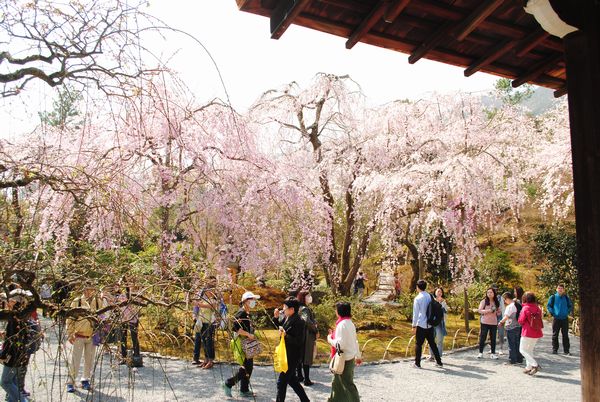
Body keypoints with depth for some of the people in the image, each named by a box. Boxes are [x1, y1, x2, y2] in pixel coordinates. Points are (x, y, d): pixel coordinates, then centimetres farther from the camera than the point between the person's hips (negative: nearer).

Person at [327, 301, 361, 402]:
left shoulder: (342, 324, -21)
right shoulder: (350, 323, 7)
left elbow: (340, 344, -24)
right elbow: (355, 341, 14)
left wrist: (330, 339, -8)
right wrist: (358, 356, 22)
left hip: (344, 360, -9)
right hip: (350, 357, 9)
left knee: (347, 383, 4)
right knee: (337, 382, 20)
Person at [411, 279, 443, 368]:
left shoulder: (418, 298, -11)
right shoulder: (430, 297, 3)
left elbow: (415, 313, -10)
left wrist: (414, 325, -4)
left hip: (421, 325, -5)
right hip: (430, 324, 5)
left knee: (418, 344, 4)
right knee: (432, 343, 14)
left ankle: (417, 363, 7)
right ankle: (439, 362, 17)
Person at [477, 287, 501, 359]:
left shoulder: (496, 302, 9)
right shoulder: (484, 301, -2)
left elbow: (499, 312, 17)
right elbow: (479, 310, -8)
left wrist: (497, 312, -6)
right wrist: (488, 311, -20)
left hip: (494, 323, 3)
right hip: (485, 322, -3)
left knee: (493, 338, 6)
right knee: (482, 337, 0)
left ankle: (493, 353, 14)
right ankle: (480, 353, 8)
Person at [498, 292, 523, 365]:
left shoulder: (510, 306, -18)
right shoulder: (517, 305, 8)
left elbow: (506, 317, -19)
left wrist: (500, 322, -3)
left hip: (511, 328, -8)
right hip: (518, 326, 8)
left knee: (511, 345, 0)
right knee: (517, 344, 15)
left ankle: (512, 360, 5)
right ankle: (519, 359, 21)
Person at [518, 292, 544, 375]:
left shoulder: (525, 308, -16)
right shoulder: (538, 308, 1)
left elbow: (521, 321, -12)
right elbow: (540, 319, 11)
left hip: (527, 333, -7)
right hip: (537, 333, 7)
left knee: (522, 349, 5)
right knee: (530, 350, 20)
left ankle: (535, 365, -8)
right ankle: (529, 367, 20)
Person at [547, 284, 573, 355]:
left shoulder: (566, 298, 7)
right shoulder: (553, 297, -1)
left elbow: (570, 306, 16)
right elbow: (548, 306, 2)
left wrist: (568, 312, 3)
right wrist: (552, 312, -7)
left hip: (565, 319, 2)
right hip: (556, 319, -2)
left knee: (565, 335, 4)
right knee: (555, 335, 4)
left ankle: (566, 350, 10)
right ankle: (554, 349, 12)